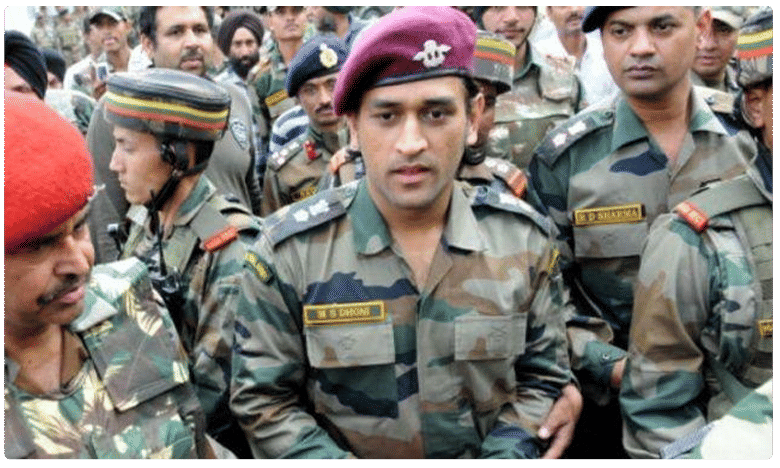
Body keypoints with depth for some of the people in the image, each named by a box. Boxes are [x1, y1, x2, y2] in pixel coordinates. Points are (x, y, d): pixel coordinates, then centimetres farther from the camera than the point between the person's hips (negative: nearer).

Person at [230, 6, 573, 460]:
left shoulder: (526, 238, -4)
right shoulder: (288, 249, -10)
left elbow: (542, 379, 4)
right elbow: (263, 400, -4)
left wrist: (502, 455, -10)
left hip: (489, 453, 1)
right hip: (345, 452, -1)